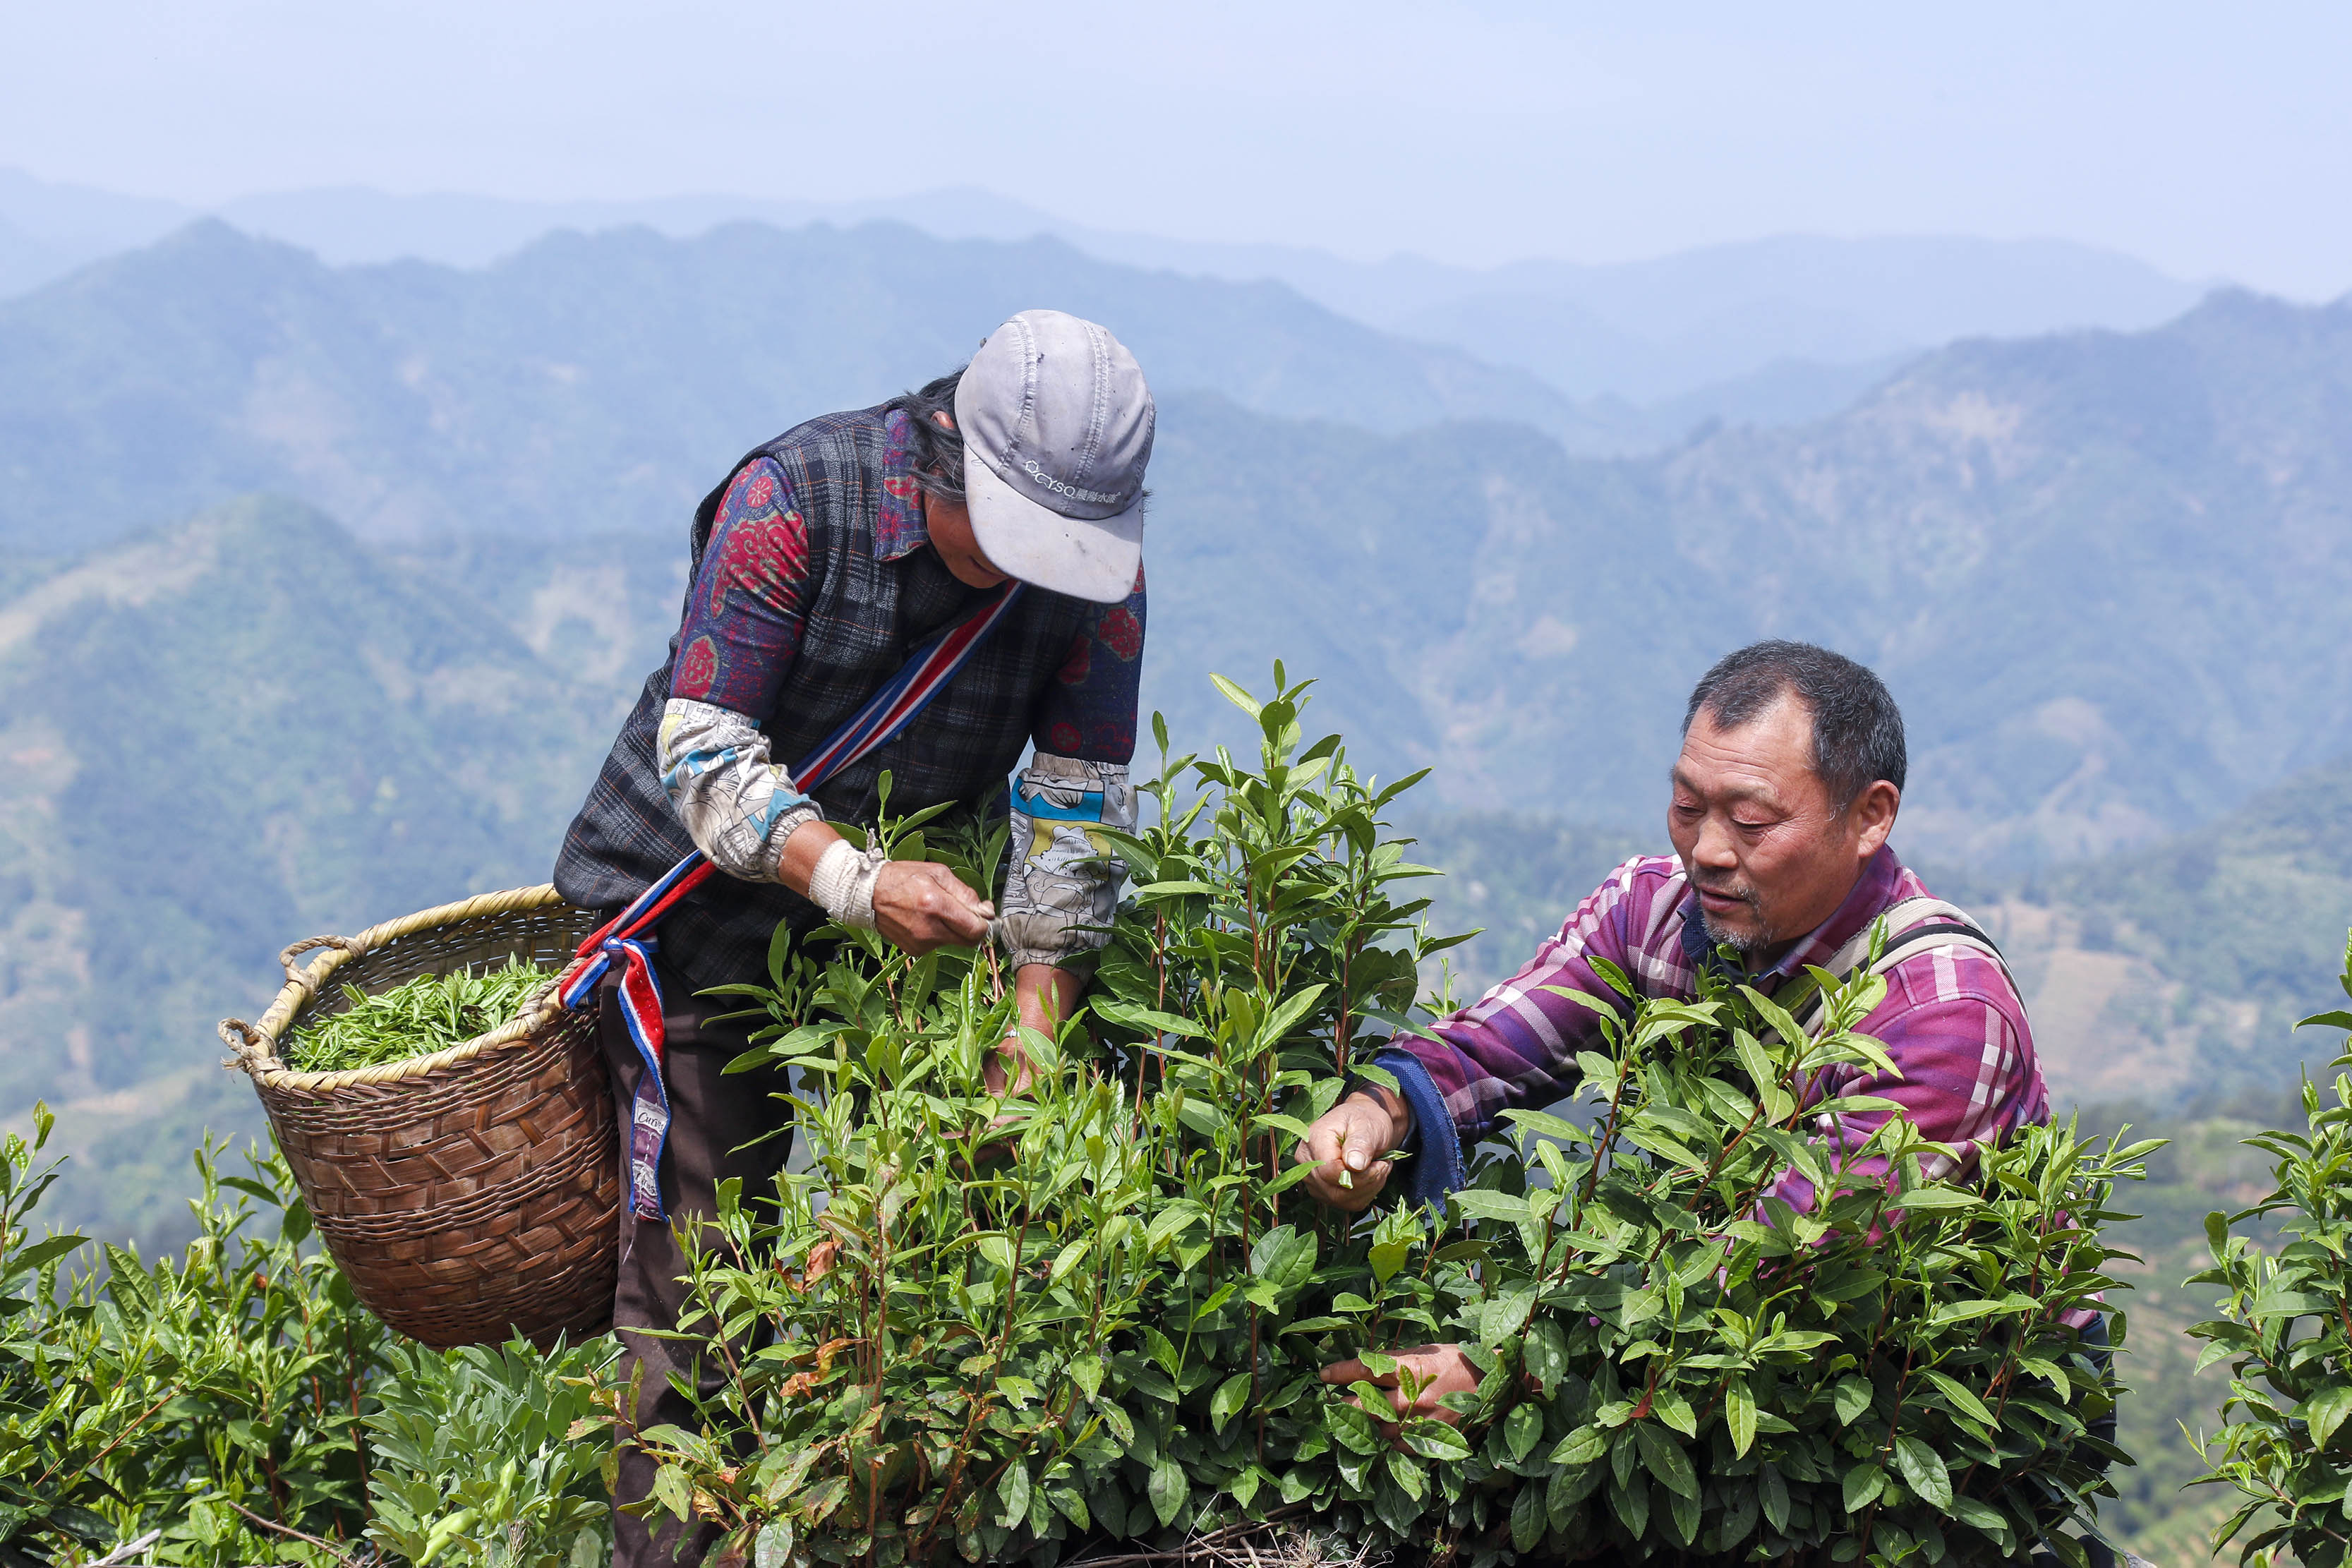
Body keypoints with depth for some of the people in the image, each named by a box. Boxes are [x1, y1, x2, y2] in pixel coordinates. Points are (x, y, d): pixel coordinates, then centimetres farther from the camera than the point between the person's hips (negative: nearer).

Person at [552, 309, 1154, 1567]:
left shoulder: (1097, 567, -13)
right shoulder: (791, 501, -26)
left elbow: (1077, 801, -9)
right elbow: (707, 755, -27)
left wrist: (1035, 1023, -19)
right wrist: (854, 882, -42)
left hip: (914, 889, 4)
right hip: (705, 893, -4)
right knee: (694, 1264, -5)